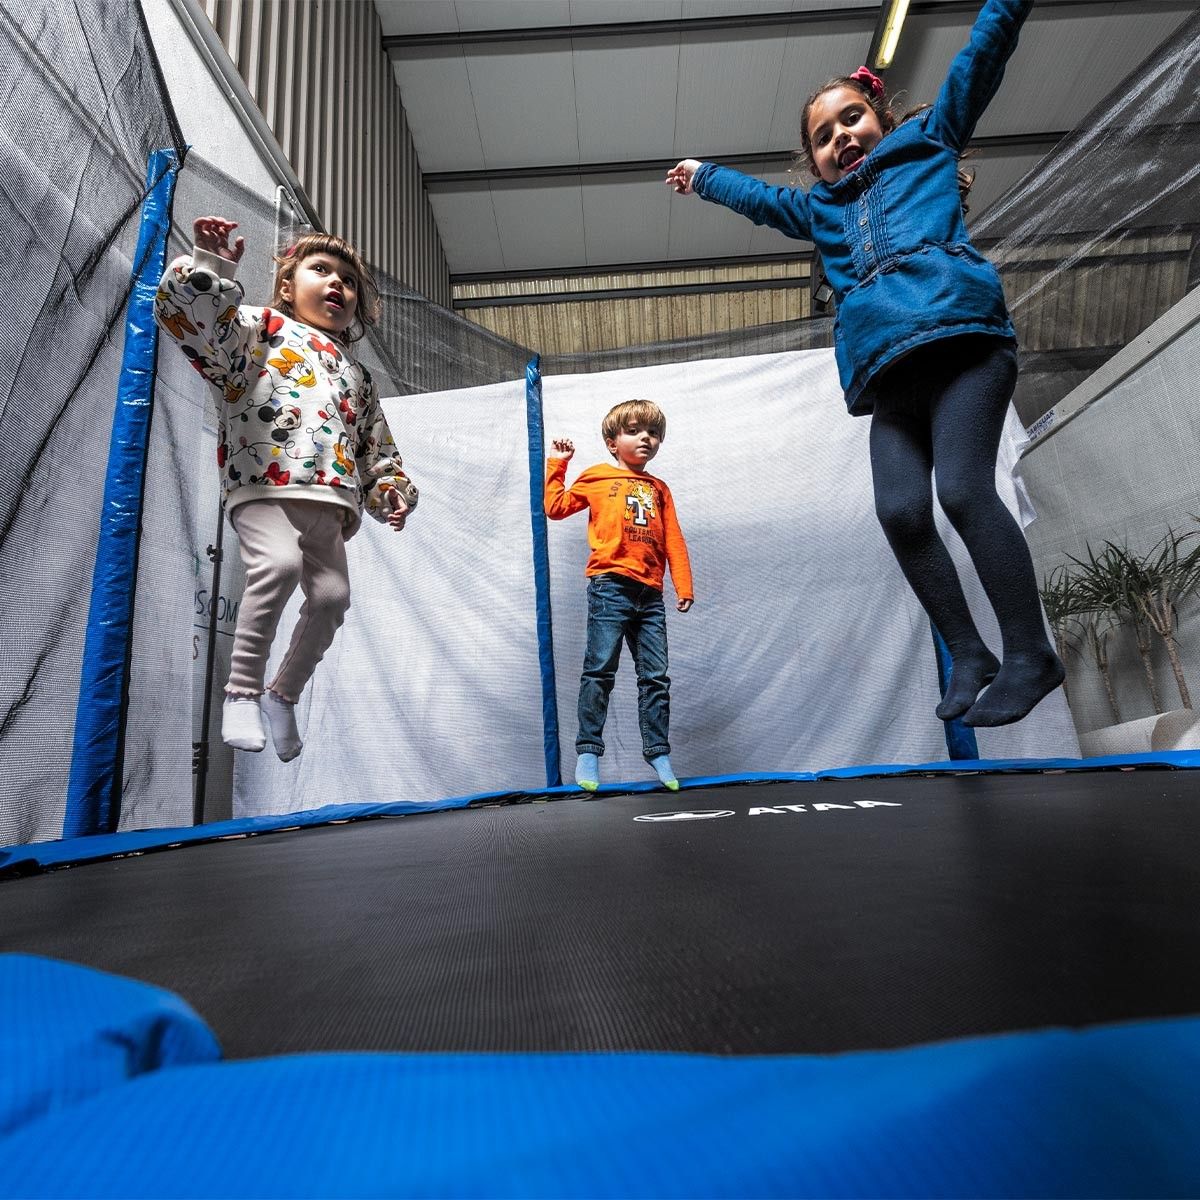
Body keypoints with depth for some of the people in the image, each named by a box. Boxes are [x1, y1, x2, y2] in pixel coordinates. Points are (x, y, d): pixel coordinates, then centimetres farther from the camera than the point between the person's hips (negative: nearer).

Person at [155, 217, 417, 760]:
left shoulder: (357, 374, 32)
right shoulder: (262, 327, 17)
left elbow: (379, 448, 29)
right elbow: (190, 314, -1)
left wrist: (392, 490, 13)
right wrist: (209, 265, -14)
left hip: (330, 505, 5)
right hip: (265, 488, -5)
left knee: (332, 595, -10)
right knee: (279, 563, -31)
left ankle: (283, 695, 12)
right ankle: (241, 691, -16)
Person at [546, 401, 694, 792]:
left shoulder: (659, 488, 18)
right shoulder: (598, 477, 9)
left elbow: (673, 540, 13)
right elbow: (556, 507, 10)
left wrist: (683, 586, 6)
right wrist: (557, 465, 10)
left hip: (650, 594, 4)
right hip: (610, 587, -4)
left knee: (656, 676, 6)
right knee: (600, 671, -4)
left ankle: (658, 752, 17)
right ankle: (588, 752, 6)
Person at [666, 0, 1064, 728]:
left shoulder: (927, 142, 26)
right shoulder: (822, 208, 34)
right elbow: (758, 197, 47)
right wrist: (702, 176, 58)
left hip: (962, 340, -3)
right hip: (890, 376, 4)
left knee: (964, 491, -21)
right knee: (901, 511, -15)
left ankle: (1031, 656, -10)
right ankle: (968, 656, -2)